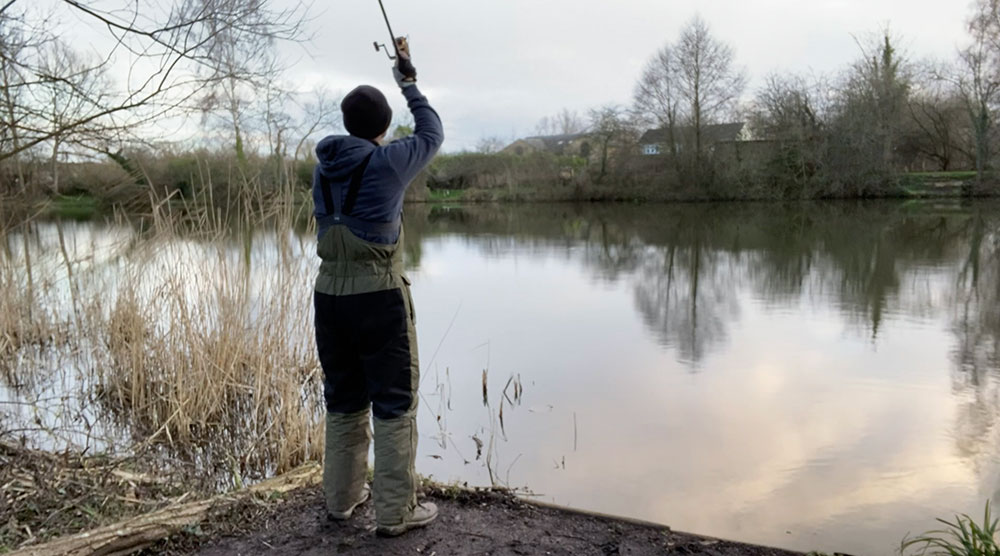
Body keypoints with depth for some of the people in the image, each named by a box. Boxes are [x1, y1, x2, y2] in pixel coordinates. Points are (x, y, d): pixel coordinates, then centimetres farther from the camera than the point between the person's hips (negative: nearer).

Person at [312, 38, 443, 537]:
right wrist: (409, 83, 23)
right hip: (379, 296, -6)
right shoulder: (389, 163, -9)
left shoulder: (323, 169, 8)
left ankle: (341, 497, 28)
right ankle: (394, 512, 8)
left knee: (343, 401, 17)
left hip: (330, 295, 6)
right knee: (395, 404, 2)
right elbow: (432, 134, 10)